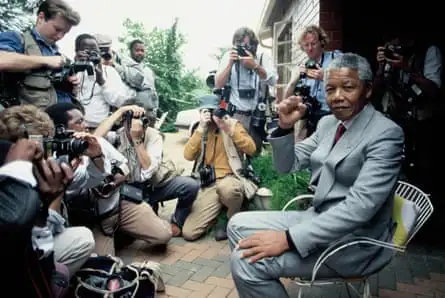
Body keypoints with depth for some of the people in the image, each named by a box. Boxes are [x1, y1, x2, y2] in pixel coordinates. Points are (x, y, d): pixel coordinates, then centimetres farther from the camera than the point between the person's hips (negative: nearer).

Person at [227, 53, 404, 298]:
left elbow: (360, 206, -27)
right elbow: (286, 165, 9)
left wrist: (289, 239, -31)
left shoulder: (386, 134, -17)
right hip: (319, 219, 8)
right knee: (239, 225, 1)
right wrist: (286, 126, -10)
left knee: (247, 259, -20)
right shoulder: (328, 123, 7)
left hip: (354, 241, -7)